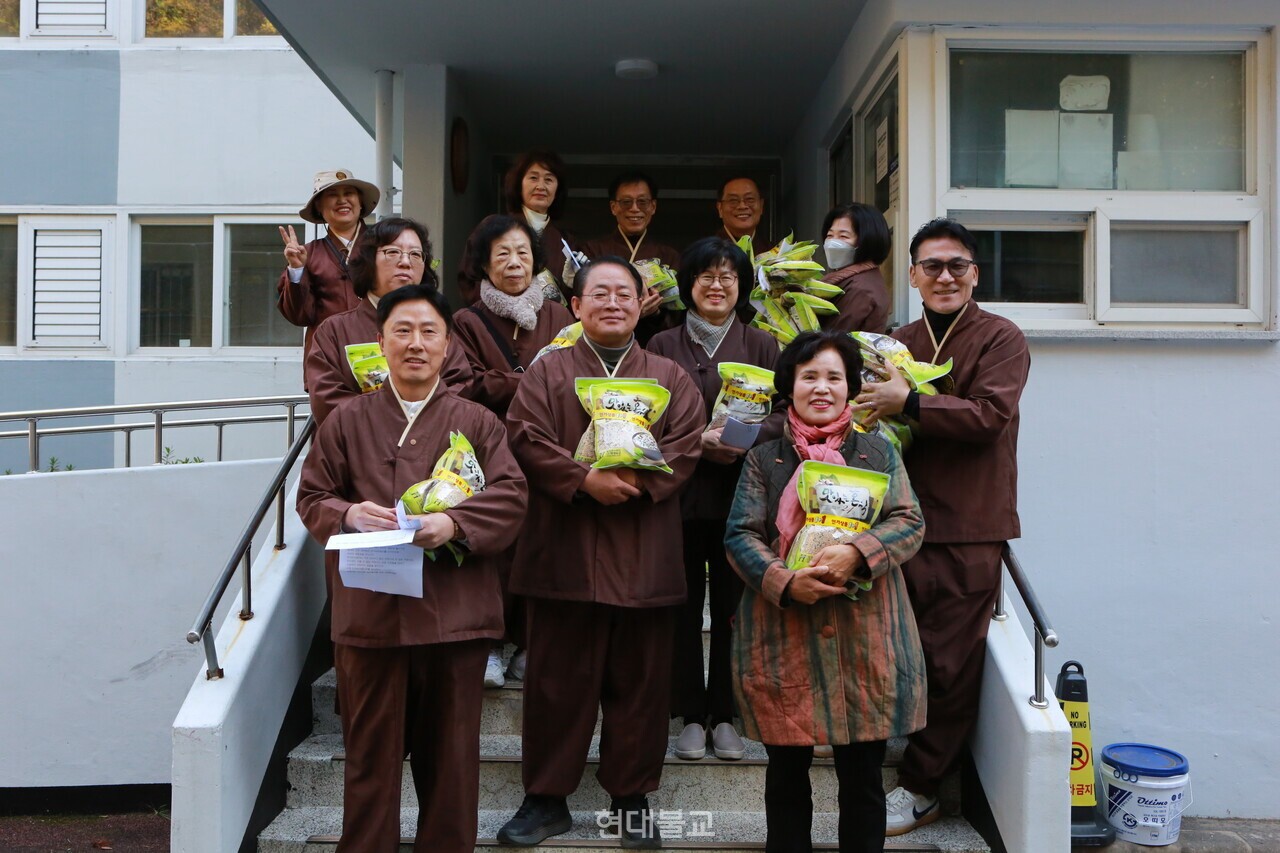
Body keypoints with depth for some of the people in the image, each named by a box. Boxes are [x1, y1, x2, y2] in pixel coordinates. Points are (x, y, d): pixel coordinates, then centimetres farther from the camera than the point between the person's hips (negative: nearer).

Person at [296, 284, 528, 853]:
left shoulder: (477, 422, 7)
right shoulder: (347, 421, 10)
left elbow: (511, 494, -2)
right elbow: (311, 497, 10)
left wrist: (454, 521, -18)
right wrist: (349, 514, -12)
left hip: (455, 612, 0)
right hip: (369, 611, 0)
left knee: (451, 754, 10)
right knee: (372, 752, 8)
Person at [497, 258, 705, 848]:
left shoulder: (670, 378, 12)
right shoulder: (547, 372, 8)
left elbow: (686, 445, 0)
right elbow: (527, 440, -4)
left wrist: (638, 480, -17)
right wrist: (585, 479, -17)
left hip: (644, 557, 1)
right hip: (564, 553, -1)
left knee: (639, 680, 8)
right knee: (558, 678, 6)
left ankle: (632, 797, 24)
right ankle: (547, 799, 20)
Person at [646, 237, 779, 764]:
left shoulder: (760, 346, 9)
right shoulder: (663, 346, 8)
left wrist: (744, 443, -14)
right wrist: (698, 440, -13)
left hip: (739, 493, 0)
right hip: (679, 492, 0)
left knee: (733, 605, 3)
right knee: (684, 606, 3)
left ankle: (724, 715, 16)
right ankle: (691, 715, 16)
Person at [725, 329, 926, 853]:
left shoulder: (878, 452, 9)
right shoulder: (764, 460, 8)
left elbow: (909, 523, 0)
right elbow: (740, 535, 0)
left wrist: (856, 554, -19)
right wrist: (785, 582, -18)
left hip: (865, 638, 0)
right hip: (783, 638, 0)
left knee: (863, 777, 9)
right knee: (786, 775, 12)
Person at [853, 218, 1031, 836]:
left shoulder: (1001, 339, -2)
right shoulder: (897, 344, 15)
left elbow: (989, 415, -15)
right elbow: (873, 419, 18)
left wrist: (908, 402, -20)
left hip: (968, 530, -4)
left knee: (949, 664, 1)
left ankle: (919, 788, 14)